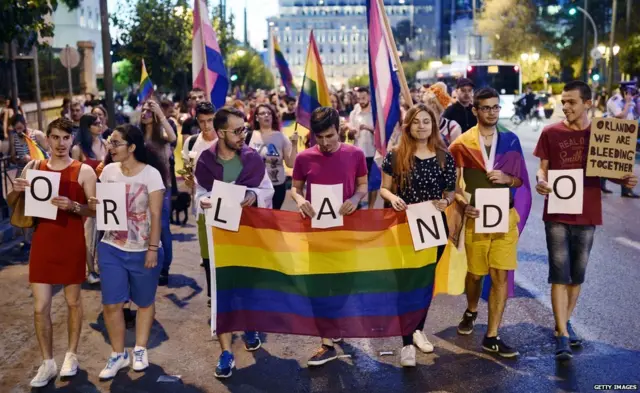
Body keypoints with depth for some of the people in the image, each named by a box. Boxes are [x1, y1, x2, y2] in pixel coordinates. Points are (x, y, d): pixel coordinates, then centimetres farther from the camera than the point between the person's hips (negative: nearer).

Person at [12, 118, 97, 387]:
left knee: (73, 301, 11)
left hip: (72, 244, -2)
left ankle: (71, 355, 27)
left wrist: (72, 206, -24)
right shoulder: (33, 167, 5)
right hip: (42, 243, 3)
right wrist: (18, 191, -9)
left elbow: (95, 211, -6)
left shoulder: (84, 171, -5)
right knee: (40, 306, 3)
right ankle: (47, 362, 17)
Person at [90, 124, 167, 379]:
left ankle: (140, 350, 30)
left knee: (145, 301, 12)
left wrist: (153, 249, -16)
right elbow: (102, 205, 13)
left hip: (143, 249, -3)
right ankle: (118, 354, 19)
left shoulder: (151, 174, -12)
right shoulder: (108, 171, 1)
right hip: (111, 248, 4)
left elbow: (156, 215, -13)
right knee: (111, 303, 2)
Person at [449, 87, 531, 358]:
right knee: (476, 273, 12)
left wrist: (507, 178, -14)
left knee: (501, 275, -3)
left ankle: (492, 336, 6)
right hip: (477, 218, -1)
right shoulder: (461, 144, -4)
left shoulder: (510, 140, 3)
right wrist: (464, 204, -17)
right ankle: (471, 311, 44)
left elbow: (521, 180, 7)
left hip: (505, 217, 1)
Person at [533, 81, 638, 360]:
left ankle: (564, 324, 30)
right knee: (560, 274, -3)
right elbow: (543, 169, 2)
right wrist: (540, 181, -21)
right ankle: (563, 335, 1)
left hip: (587, 214, 2)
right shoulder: (551, 133, -2)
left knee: (577, 274, 13)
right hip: (557, 214, -2)